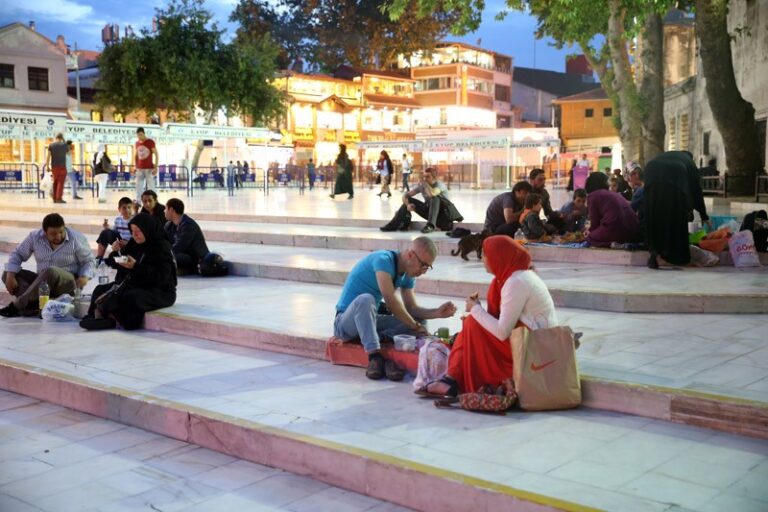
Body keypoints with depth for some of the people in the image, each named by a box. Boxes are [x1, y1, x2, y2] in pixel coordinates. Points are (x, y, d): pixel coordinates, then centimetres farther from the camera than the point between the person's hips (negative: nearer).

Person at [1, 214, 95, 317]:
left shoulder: (77, 239, -10)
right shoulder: (35, 237, -1)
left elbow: (89, 261, -3)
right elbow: (17, 254, 4)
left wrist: (84, 277, -24)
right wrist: (10, 276, -12)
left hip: (67, 284, -5)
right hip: (42, 282, 5)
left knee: (51, 272, -38)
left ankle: (17, 305, -29)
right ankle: (34, 304, -35)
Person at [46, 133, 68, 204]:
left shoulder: (51, 145, 2)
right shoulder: (64, 144, -2)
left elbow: (48, 156, -1)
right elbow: (68, 150, 19)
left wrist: (47, 166, 6)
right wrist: (64, 141, 18)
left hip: (54, 166, 3)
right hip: (62, 166, -3)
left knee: (55, 182, 13)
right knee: (60, 182, -5)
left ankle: (54, 198, 11)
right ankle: (59, 198, -13)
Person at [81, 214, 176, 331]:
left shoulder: (162, 247, -12)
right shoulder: (134, 244, 10)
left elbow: (161, 277, -23)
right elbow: (114, 264, 14)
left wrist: (136, 267, -28)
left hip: (161, 292, -8)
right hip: (136, 285, 8)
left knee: (129, 297, -34)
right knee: (101, 289, -4)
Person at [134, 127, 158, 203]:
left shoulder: (150, 142, -6)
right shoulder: (137, 143, 10)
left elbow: (156, 155, -7)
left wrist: (156, 167, -13)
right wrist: (135, 167, 13)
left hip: (149, 168, -5)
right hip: (139, 169, 5)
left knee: (150, 186, -4)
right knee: (138, 186, 3)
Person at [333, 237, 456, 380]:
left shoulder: (408, 275, 6)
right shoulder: (383, 260, -21)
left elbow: (412, 308, 2)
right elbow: (390, 300, -29)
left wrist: (437, 313, -15)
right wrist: (415, 326, -21)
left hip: (370, 320, 8)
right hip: (346, 323, -8)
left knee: (421, 319, -4)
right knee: (365, 299, -39)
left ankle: (381, 339, -24)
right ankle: (374, 356, -37)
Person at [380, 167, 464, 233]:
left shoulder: (440, 185, -21)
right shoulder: (421, 185, -4)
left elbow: (432, 194, -43)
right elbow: (405, 195, -5)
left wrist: (425, 183, -28)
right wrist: (407, 204, -26)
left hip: (442, 213, -6)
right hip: (429, 211, 6)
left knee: (435, 198, -34)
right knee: (409, 201, -5)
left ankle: (431, 225, -39)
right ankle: (393, 225, -12)